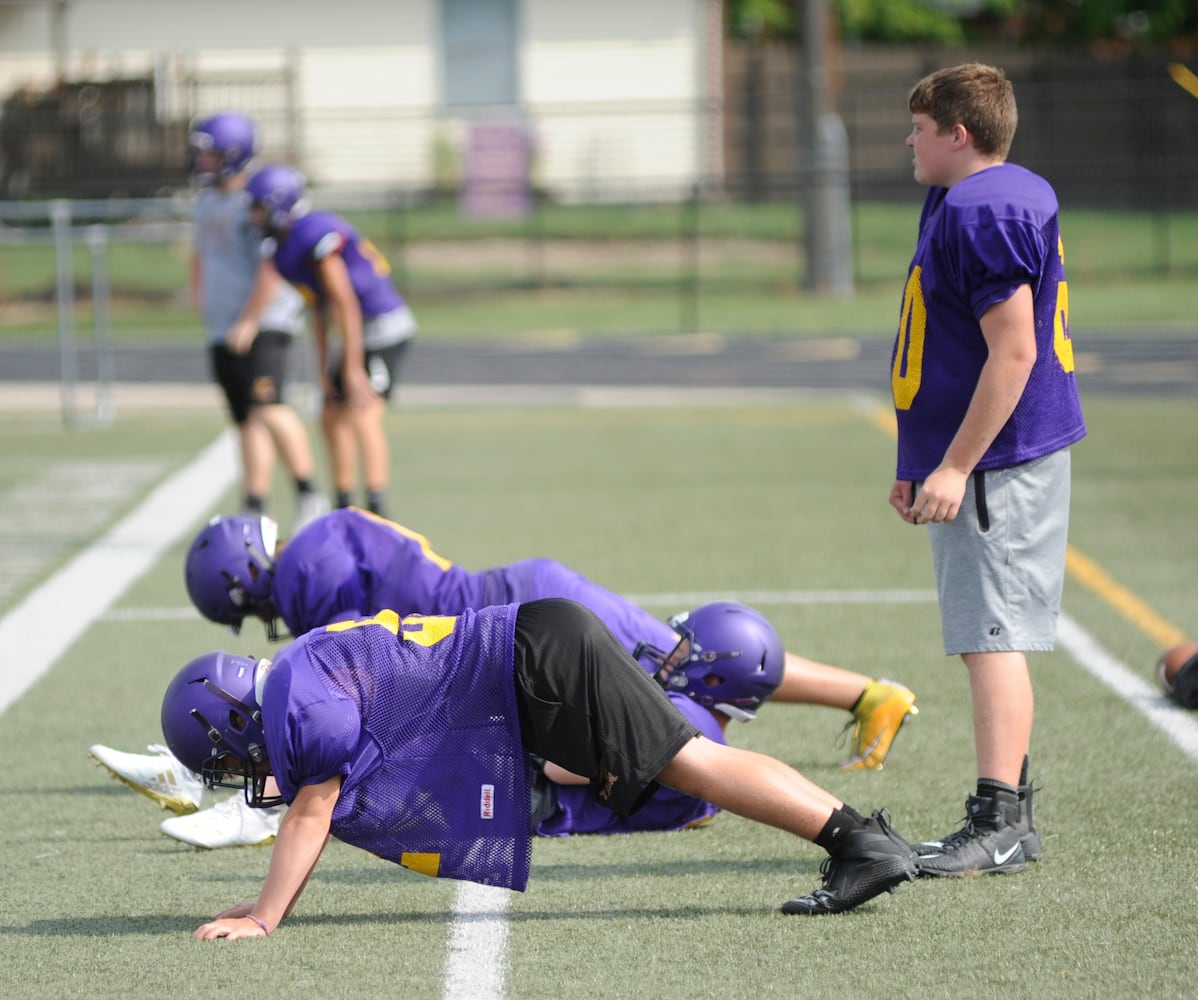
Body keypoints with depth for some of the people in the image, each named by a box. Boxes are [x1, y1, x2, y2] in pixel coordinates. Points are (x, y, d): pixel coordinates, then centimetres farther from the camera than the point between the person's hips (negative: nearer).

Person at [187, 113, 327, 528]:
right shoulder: (207, 201, 14)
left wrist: (251, 322, -19)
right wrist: (199, 291, 19)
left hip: (265, 322, -8)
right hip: (223, 329, 8)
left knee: (267, 407, -22)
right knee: (247, 421, 8)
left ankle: (307, 494, -12)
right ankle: (254, 508, 9)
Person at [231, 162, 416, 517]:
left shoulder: (317, 238, -22)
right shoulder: (282, 248, 8)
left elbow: (346, 305, -22)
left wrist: (353, 368, -20)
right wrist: (325, 366, 13)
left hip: (383, 329, -10)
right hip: (359, 334, 10)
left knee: (363, 418, -18)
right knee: (333, 419, 13)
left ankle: (376, 510, -23)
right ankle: (344, 510, 22)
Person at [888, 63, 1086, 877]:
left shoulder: (981, 213, -18)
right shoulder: (974, 201, 17)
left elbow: (1014, 352, -23)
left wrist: (955, 467, -22)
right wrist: (921, 464, 27)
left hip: (995, 465, -11)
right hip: (985, 463, 11)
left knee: (993, 640, -10)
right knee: (993, 640, 15)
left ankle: (1000, 827, -10)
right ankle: (1008, 817, 22)